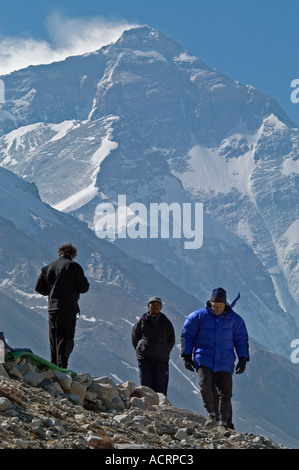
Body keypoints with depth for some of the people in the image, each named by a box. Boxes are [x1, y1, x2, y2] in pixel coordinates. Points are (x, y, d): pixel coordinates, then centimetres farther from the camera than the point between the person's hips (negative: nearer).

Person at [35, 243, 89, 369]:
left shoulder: (48, 267, 11)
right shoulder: (73, 266, -5)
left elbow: (39, 288, 10)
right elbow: (84, 288, -7)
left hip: (52, 308, 5)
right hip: (68, 308, -5)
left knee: (53, 340, 12)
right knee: (65, 340, -5)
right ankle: (62, 367, -13)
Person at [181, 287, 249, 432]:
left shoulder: (234, 319, 8)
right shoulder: (199, 316, 4)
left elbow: (241, 340, 15)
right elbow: (187, 335, 8)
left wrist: (243, 359, 6)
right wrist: (187, 356, 2)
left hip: (225, 362, 1)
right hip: (204, 359, -1)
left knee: (225, 393, -4)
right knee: (205, 384, -25)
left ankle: (223, 422, 5)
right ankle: (211, 414, -12)